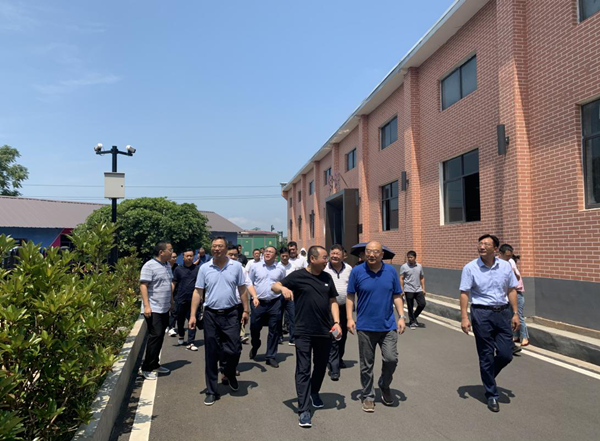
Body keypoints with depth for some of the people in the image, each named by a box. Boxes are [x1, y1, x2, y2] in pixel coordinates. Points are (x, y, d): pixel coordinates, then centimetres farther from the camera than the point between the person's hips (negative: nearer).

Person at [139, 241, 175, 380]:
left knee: (160, 337, 13)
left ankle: (154, 364, 24)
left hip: (165, 309, 8)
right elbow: (143, 286, -16)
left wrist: (171, 302, 19)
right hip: (153, 309, -8)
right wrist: (146, 306, -22)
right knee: (155, 336, -9)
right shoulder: (149, 266, -13)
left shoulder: (167, 265, 13)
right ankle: (146, 368, 1)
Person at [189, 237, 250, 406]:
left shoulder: (236, 266, -1)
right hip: (211, 315, 1)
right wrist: (192, 315, -4)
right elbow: (198, 292, 1)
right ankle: (212, 391, 20)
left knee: (234, 350, 1)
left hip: (231, 314, 0)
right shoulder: (204, 268, 0)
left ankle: (230, 373, 35)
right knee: (211, 354, 7)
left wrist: (245, 310, 1)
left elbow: (242, 290, 4)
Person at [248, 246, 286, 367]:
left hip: (275, 303, 0)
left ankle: (271, 357, 17)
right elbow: (249, 283, 6)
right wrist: (253, 296, -2)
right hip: (259, 303, 0)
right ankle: (255, 347, 38)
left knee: (274, 330, 5)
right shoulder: (255, 267, 2)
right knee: (254, 327, 7)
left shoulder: (280, 269, 4)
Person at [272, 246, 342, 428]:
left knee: (321, 366, 19)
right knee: (303, 370, -3)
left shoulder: (327, 278, 7)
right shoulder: (298, 276, -7)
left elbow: (333, 301, 12)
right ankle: (303, 410, 3)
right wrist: (283, 288, -30)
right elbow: (274, 286, -7)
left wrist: (336, 322, -1)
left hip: (325, 331, 5)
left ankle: (314, 392, 44)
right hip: (304, 332, -5)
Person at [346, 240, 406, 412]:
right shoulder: (357, 271, -5)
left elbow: (397, 296, 7)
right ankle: (368, 396, 25)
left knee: (391, 359, -6)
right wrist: (349, 318, -7)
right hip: (365, 326, -1)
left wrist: (401, 317, 0)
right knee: (366, 364, 7)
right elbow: (350, 296, 0)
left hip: (388, 325, 1)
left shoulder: (391, 271, 1)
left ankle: (384, 386, 24)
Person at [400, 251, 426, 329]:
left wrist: (423, 288, 8)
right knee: (410, 307, 2)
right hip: (409, 290, -4)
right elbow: (401, 279, -5)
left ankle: (413, 318, 20)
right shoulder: (404, 267, -5)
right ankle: (412, 322, 16)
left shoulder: (419, 266, 7)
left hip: (418, 290, 4)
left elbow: (422, 278, 13)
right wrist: (402, 290, -10)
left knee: (422, 304, -1)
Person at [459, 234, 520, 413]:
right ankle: (491, 395, 21)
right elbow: (464, 293, -7)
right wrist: (464, 317, -12)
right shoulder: (470, 268, -7)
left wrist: (515, 313, 5)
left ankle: (488, 376, 34)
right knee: (486, 356, 5)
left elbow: (512, 290, 9)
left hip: (503, 312, 3)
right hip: (481, 313, -3)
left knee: (506, 355, 2)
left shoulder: (505, 266, 3)